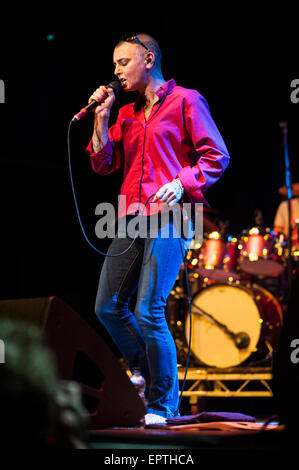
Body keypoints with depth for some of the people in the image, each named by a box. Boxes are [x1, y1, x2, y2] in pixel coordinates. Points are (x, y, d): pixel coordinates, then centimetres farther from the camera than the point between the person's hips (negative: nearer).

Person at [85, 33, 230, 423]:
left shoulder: (185, 101, 3)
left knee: (148, 312, -14)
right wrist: (101, 117, 7)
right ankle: (151, 376, 22)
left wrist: (181, 184, -17)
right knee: (108, 308, 4)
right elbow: (104, 164, 15)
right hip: (131, 218, 7)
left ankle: (164, 404, -1)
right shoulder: (127, 115, 22)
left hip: (169, 216, -7)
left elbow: (216, 156, -2)